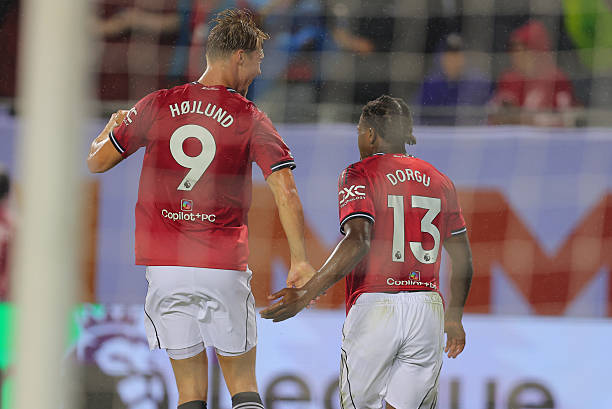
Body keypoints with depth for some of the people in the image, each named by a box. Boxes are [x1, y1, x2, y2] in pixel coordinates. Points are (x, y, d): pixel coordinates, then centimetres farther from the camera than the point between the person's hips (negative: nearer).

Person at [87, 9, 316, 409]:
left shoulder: (157, 106, 2)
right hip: (225, 267, -2)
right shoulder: (251, 119, -3)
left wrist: (111, 128, 30)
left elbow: (98, 161, 9)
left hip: (165, 266, 2)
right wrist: (300, 261, -8)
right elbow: (286, 192, -12)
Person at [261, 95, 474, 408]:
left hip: (374, 308, -4)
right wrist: (454, 318, 30)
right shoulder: (439, 181, 15)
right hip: (428, 309, 4)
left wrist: (306, 295, -21)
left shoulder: (359, 175, -1)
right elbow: (462, 259, 18)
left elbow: (357, 243, -18)